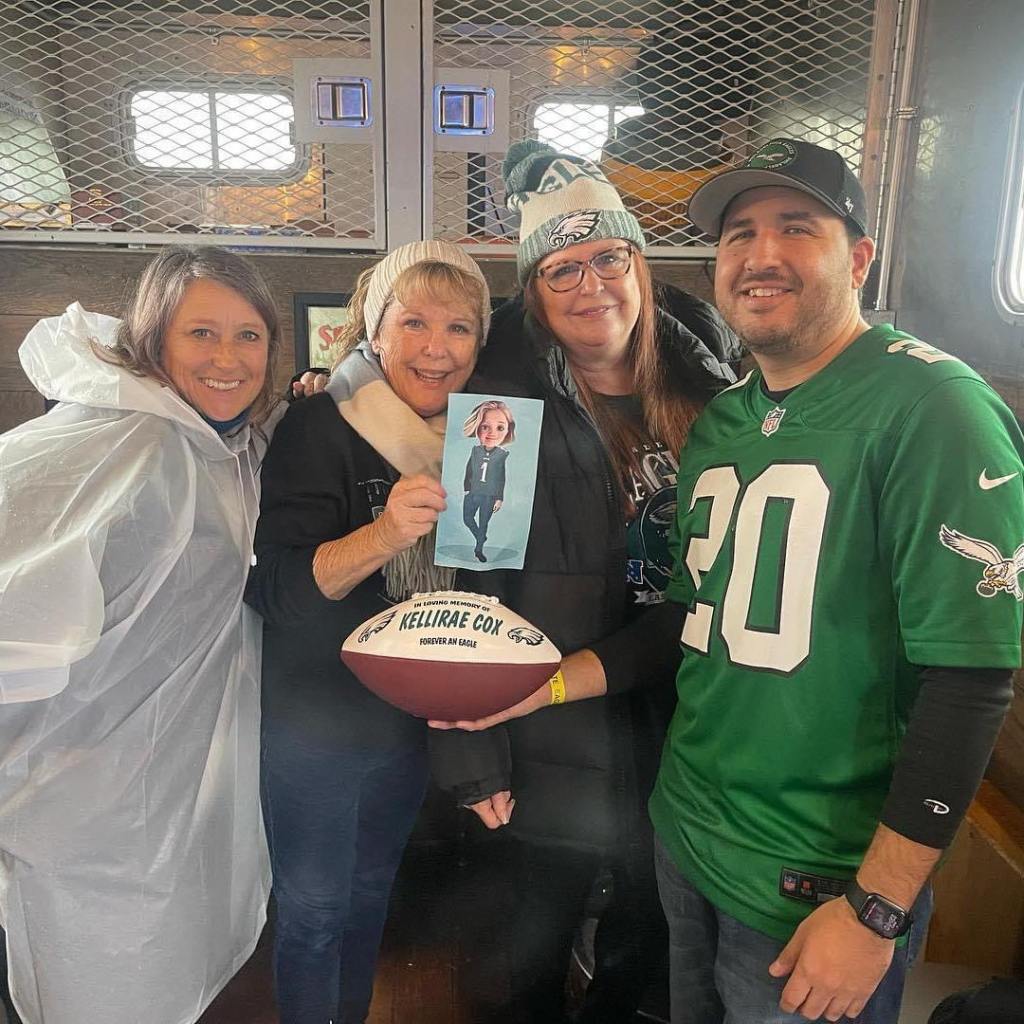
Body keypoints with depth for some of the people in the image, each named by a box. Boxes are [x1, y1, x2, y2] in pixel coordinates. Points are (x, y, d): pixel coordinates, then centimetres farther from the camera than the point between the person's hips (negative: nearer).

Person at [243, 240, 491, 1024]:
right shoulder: (320, 428, -17)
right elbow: (276, 590, -25)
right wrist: (382, 535, -39)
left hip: (411, 719, 5)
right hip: (316, 725, -5)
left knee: (372, 892, 23)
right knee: (313, 910, 11)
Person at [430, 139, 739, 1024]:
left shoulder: (706, 383, -3)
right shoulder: (507, 404, -13)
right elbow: (473, 592, -12)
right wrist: (475, 756, -11)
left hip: (687, 732, 4)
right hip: (561, 744, -3)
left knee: (650, 926, 25)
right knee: (546, 928, 19)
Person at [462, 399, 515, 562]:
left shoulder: (503, 454, -12)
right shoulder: (475, 449, -8)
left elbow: (502, 478, -5)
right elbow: (468, 470, 3)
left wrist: (500, 498, -3)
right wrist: (466, 488, 5)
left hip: (489, 495, -2)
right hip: (472, 492, 2)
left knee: (483, 523, 8)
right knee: (467, 519, 13)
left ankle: (479, 549, 23)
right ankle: (480, 538, 36)